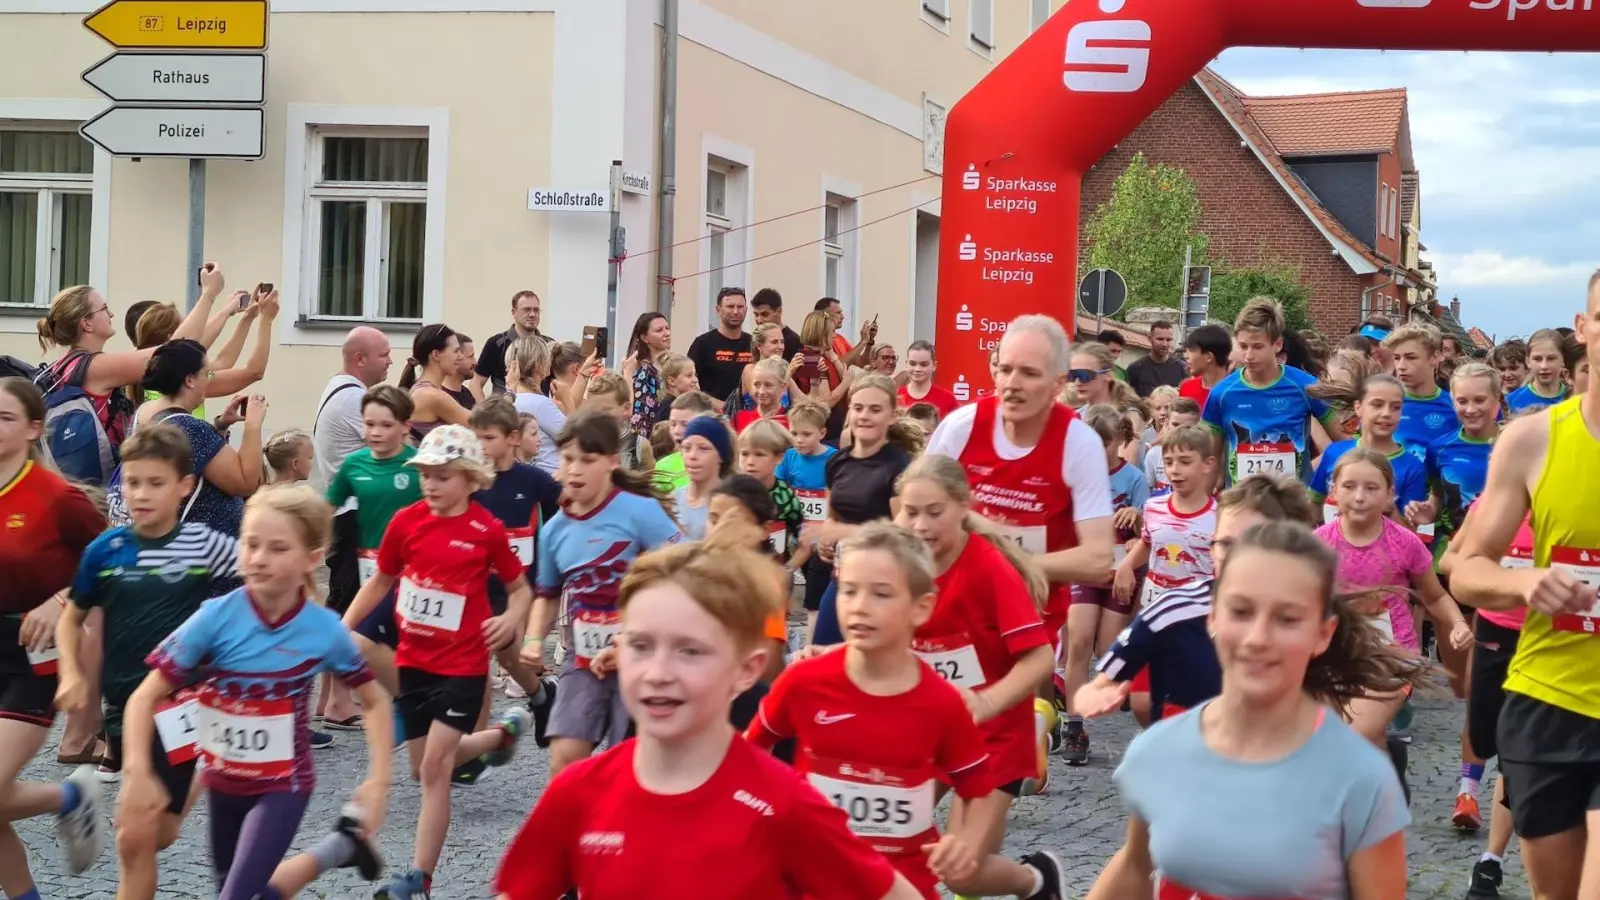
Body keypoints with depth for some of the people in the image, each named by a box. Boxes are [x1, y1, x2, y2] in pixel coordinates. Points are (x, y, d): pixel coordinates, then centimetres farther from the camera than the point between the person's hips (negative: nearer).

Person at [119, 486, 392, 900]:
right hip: (223, 781, 3)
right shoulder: (215, 619, -19)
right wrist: (138, 773, -29)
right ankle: (335, 851, 40)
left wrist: (378, 779, -10)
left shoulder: (326, 631, -17)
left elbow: (374, 701, -1)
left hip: (283, 786, -2)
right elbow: (145, 697, -15)